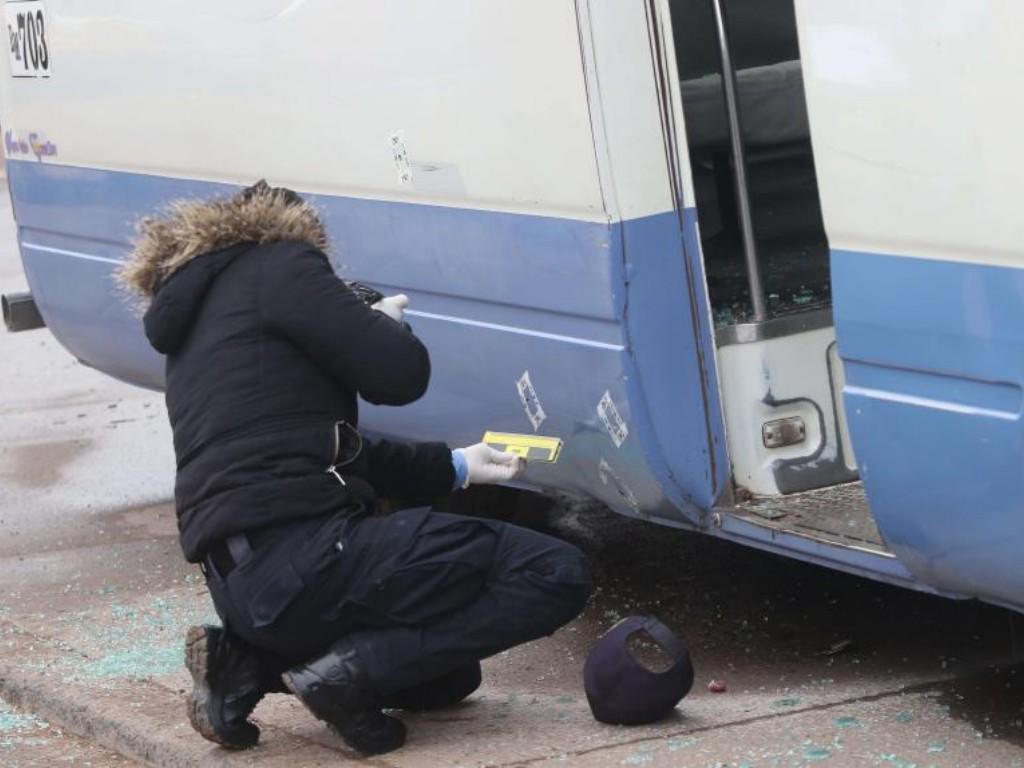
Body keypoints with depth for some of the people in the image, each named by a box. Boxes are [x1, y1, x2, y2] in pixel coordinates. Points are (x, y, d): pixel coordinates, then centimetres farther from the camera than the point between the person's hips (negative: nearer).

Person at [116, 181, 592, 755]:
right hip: (302, 559, -10)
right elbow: (399, 375, -8)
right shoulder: (280, 267, -1)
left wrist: (454, 467, 30)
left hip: (239, 580, 10)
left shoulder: (196, 315, 26)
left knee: (448, 670, 28)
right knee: (557, 574, -7)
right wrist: (389, 323, 15)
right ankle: (350, 666, -14)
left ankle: (249, 661, 10)